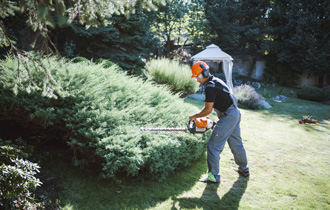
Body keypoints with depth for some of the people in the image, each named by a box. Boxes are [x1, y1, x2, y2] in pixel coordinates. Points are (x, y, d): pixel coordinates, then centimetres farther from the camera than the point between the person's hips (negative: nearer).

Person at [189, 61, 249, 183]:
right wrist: (198, 115, 13)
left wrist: (194, 116, -4)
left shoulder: (210, 87, -17)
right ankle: (244, 169, 38)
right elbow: (208, 105, 19)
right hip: (235, 114, 11)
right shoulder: (215, 81, 14)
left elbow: (208, 110, -18)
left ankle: (214, 176, -3)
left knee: (214, 146, -7)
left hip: (228, 116, -11)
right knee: (236, 144, 23)